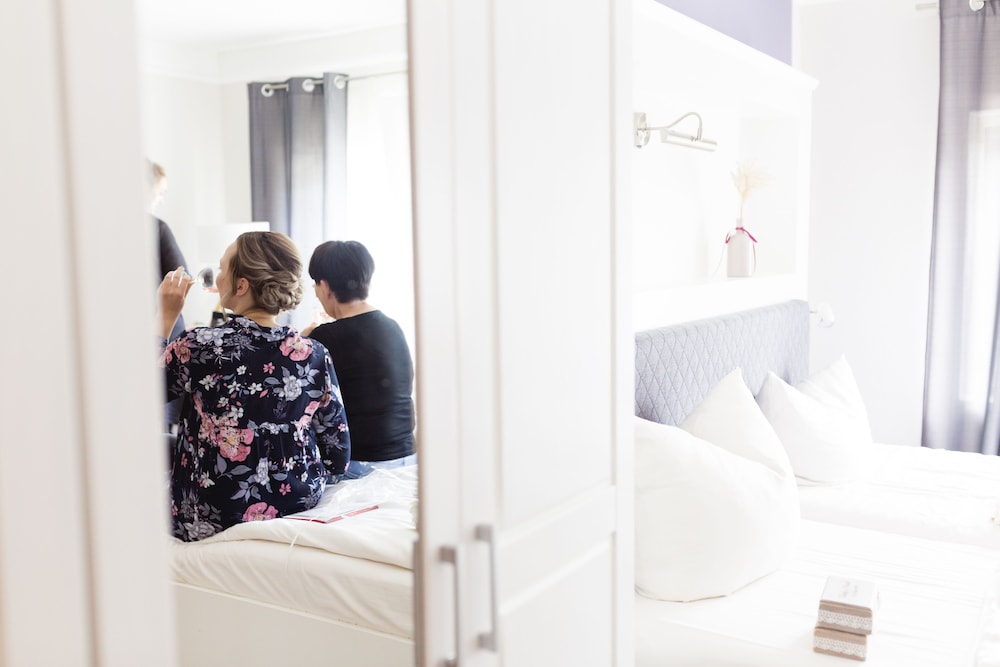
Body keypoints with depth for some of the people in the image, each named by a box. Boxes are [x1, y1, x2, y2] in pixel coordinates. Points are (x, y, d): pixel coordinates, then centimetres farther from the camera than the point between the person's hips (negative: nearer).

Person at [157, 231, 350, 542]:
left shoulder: (195, 346, -18)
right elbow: (338, 457, -5)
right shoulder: (314, 355, -12)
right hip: (298, 503, 4)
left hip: (209, 522, -3)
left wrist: (165, 317, 6)